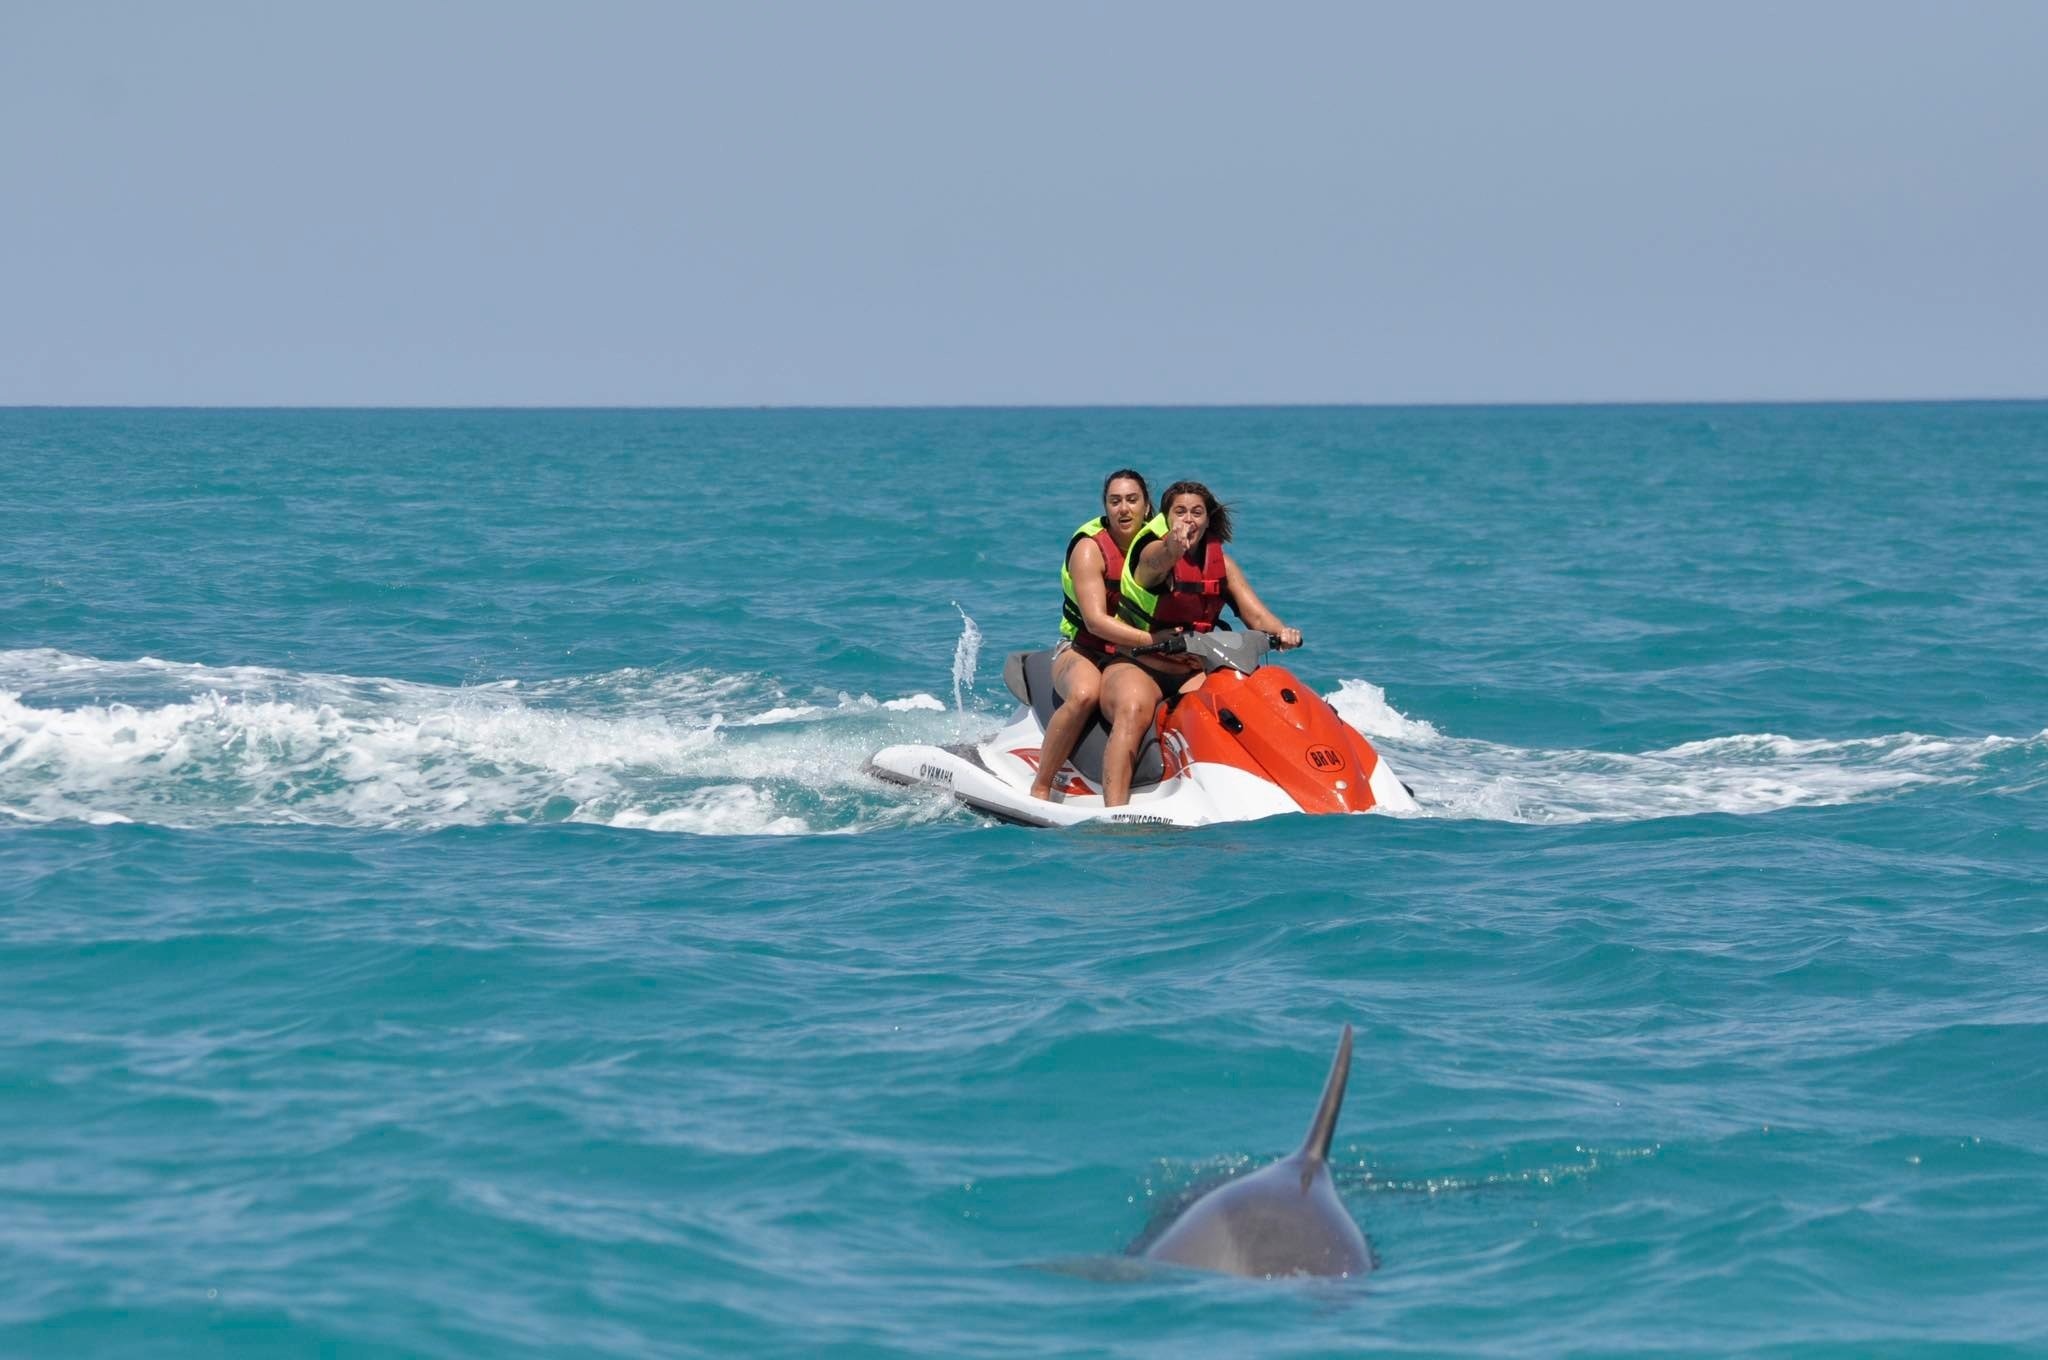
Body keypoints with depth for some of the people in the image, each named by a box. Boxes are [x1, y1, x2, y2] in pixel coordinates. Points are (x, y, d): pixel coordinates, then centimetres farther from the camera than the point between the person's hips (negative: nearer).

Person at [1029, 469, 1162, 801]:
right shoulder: (1090, 547, -13)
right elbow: (1096, 621, -22)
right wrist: (1153, 640, -33)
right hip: (1082, 651, -5)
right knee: (1085, 693, -39)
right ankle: (1040, 788, -33)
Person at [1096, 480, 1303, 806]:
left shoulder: (1220, 562, 9)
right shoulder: (1153, 551, -9)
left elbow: (1254, 612, 2)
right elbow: (1158, 560, -35)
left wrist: (1282, 632, -21)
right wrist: (1173, 547, -61)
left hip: (1194, 672, 5)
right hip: (1135, 666, -5)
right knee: (1134, 710, -37)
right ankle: (1113, 812, -45)